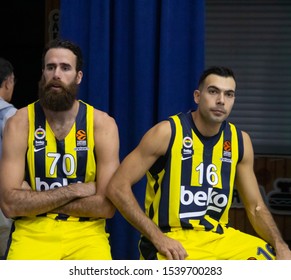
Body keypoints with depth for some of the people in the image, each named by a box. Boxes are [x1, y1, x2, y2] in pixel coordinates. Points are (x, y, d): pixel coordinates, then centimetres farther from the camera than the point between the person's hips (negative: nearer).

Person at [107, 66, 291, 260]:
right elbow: (118, 188, -11)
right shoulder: (167, 133, -9)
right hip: (172, 239, -6)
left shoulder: (240, 141, 6)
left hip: (221, 237, 6)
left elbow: (256, 207, 12)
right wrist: (158, 237, -18)